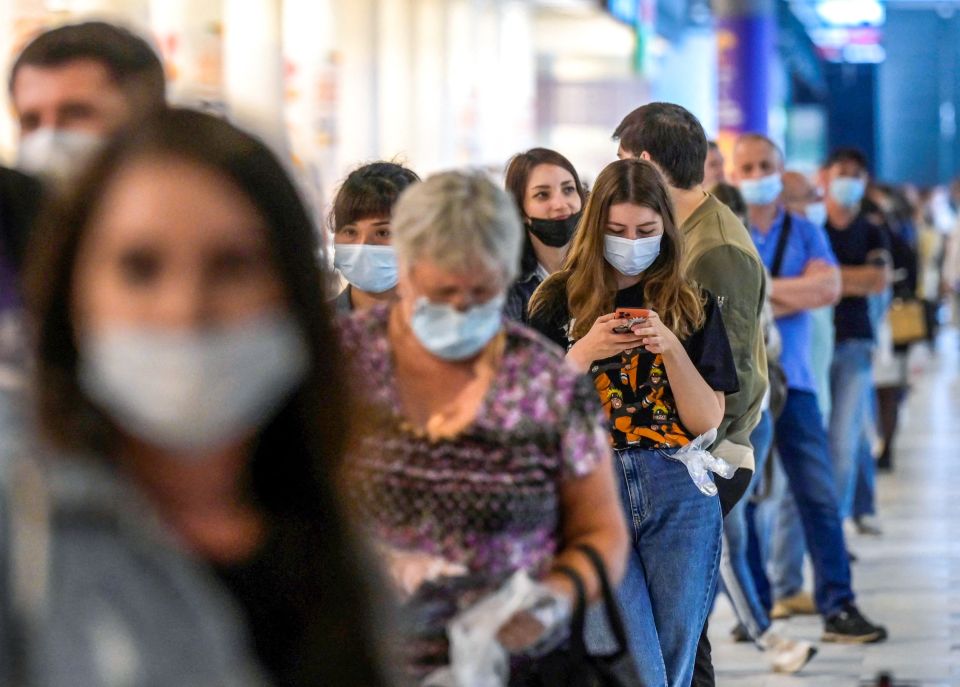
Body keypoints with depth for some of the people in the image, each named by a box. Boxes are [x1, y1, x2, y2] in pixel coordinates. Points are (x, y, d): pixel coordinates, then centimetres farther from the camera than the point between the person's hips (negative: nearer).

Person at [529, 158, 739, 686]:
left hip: (680, 494, 2)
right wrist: (584, 354, -13)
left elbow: (707, 421, 3)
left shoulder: (692, 306, 9)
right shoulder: (558, 305, 5)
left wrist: (671, 348, -11)